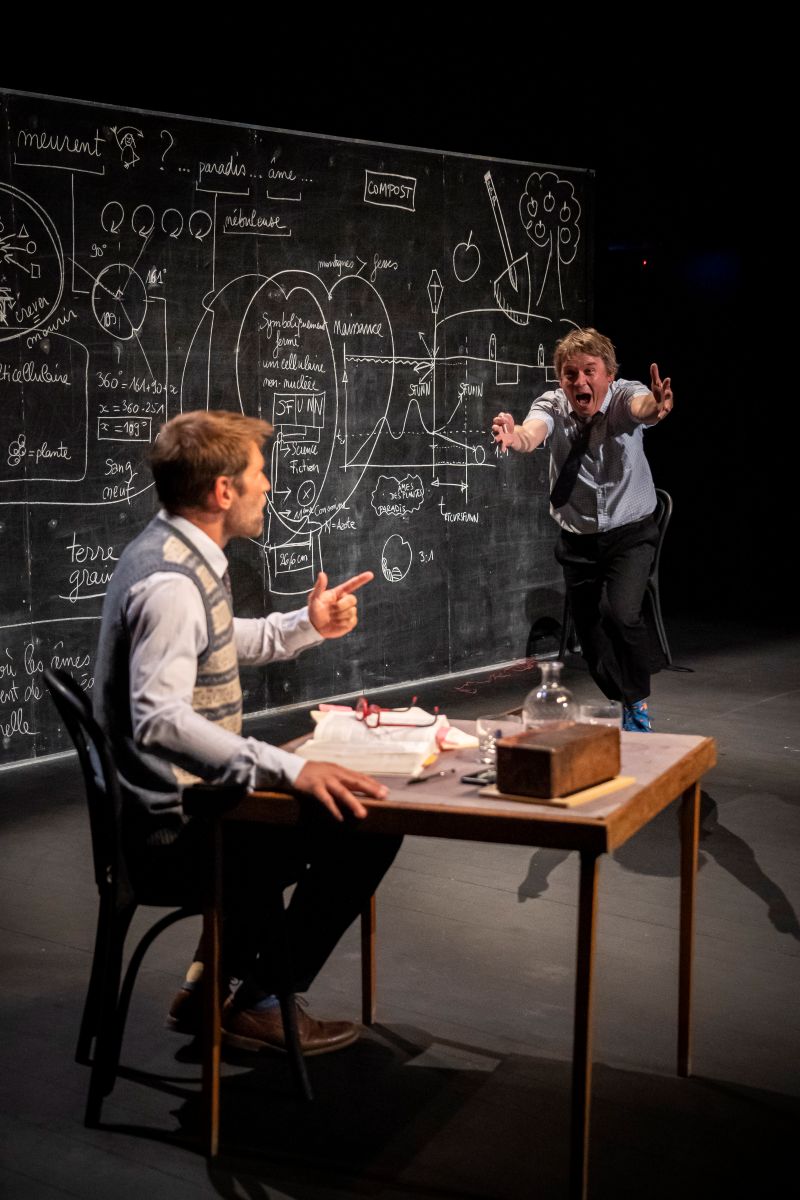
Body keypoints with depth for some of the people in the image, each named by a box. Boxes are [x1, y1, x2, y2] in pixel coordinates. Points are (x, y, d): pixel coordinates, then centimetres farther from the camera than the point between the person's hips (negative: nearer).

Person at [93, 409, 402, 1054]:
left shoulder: (176, 553, 7)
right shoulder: (171, 583, -25)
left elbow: (221, 644, 25)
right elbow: (159, 719, -37)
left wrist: (306, 626, 11)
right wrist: (290, 768, -42)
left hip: (175, 804, 11)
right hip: (175, 833, -11)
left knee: (315, 812, 30)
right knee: (368, 827, -11)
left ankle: (209, 985, 29)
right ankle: (262, 1003, 6)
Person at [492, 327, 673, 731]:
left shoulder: (624, 397, -19)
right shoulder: (552, 405, -15)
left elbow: (642, 406, -43)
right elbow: (534, 430, -37)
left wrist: (657, 406, -68)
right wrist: (515, 436, -62)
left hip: (630, 533, -3)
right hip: (578, 539, 3)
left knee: (621, 614, -24)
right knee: (591, 638, 6)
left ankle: (639, 704, 0)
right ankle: (626, 706, 32)